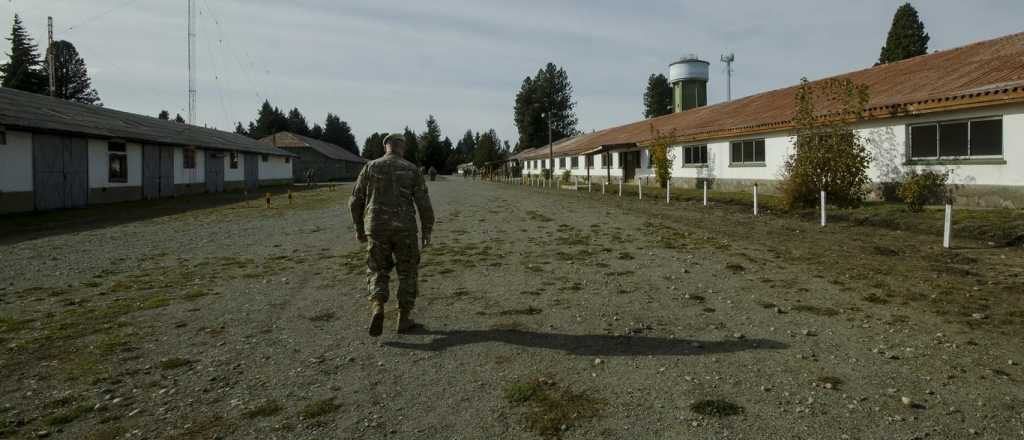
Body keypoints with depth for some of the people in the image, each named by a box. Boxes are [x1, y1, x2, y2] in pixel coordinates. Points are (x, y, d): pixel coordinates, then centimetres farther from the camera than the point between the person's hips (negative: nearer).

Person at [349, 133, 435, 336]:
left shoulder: (370, 167, 3)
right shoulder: (412, 170, -1)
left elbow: (356, 201, 5)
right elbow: (424, 203, -5)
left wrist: (359, 228, 17)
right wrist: (427, 231, 5)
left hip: (377, 229, 1)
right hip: (404, 229, -1)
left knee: (378, 272, 12)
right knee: (407, 273, 13)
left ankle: (377, 308, -14)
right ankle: (403, 319, 13)